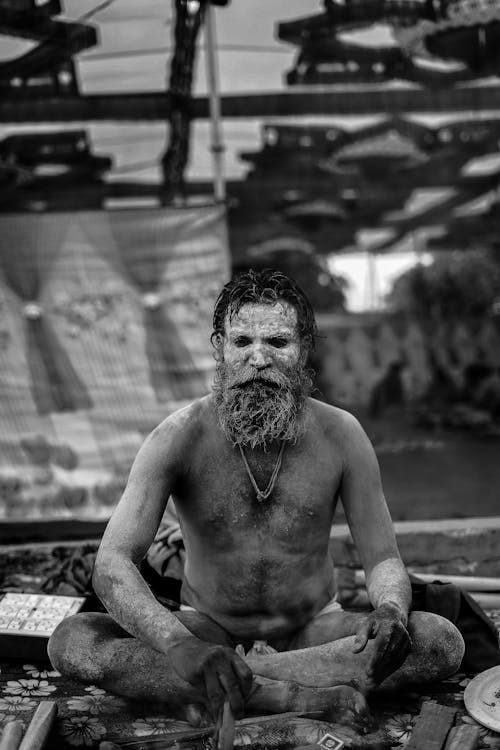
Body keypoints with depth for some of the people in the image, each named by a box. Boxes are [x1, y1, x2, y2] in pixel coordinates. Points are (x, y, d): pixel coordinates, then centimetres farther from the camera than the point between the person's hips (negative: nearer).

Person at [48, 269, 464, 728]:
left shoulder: (340, 434, -11)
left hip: (314, 630, 1)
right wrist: (178, 645, -43)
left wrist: (391, 610, -32)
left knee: (444, 642, -24)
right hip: (208, 631, -1)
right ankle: (303, 697, -30)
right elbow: (112, 564, -24)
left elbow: (383, 558, -7)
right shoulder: (179, 438, -16)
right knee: (71, 643, -25)